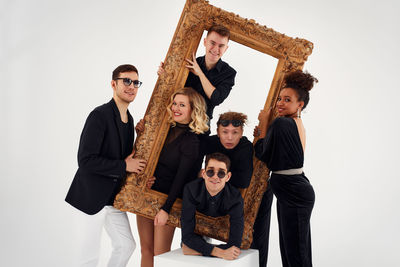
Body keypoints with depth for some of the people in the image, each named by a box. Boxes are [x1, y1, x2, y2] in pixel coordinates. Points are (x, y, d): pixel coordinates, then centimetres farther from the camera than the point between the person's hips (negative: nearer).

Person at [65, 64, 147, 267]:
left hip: (113, 195, 8)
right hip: (94, 194, -8)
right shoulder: (100, 115, -18)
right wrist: (124, 166, -18)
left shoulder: (129, 119, 9)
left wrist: (140, 175, 0)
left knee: (126, 244, 13)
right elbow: (86, 160, -25)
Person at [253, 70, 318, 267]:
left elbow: (263, 155, -12)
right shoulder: (297, 123, 13)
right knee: (288, 246, 18)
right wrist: (263, 133, 5)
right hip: (294, 192, 10)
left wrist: (263, 123, -5)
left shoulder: (281, 123, -19)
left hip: (294, 194, -10)